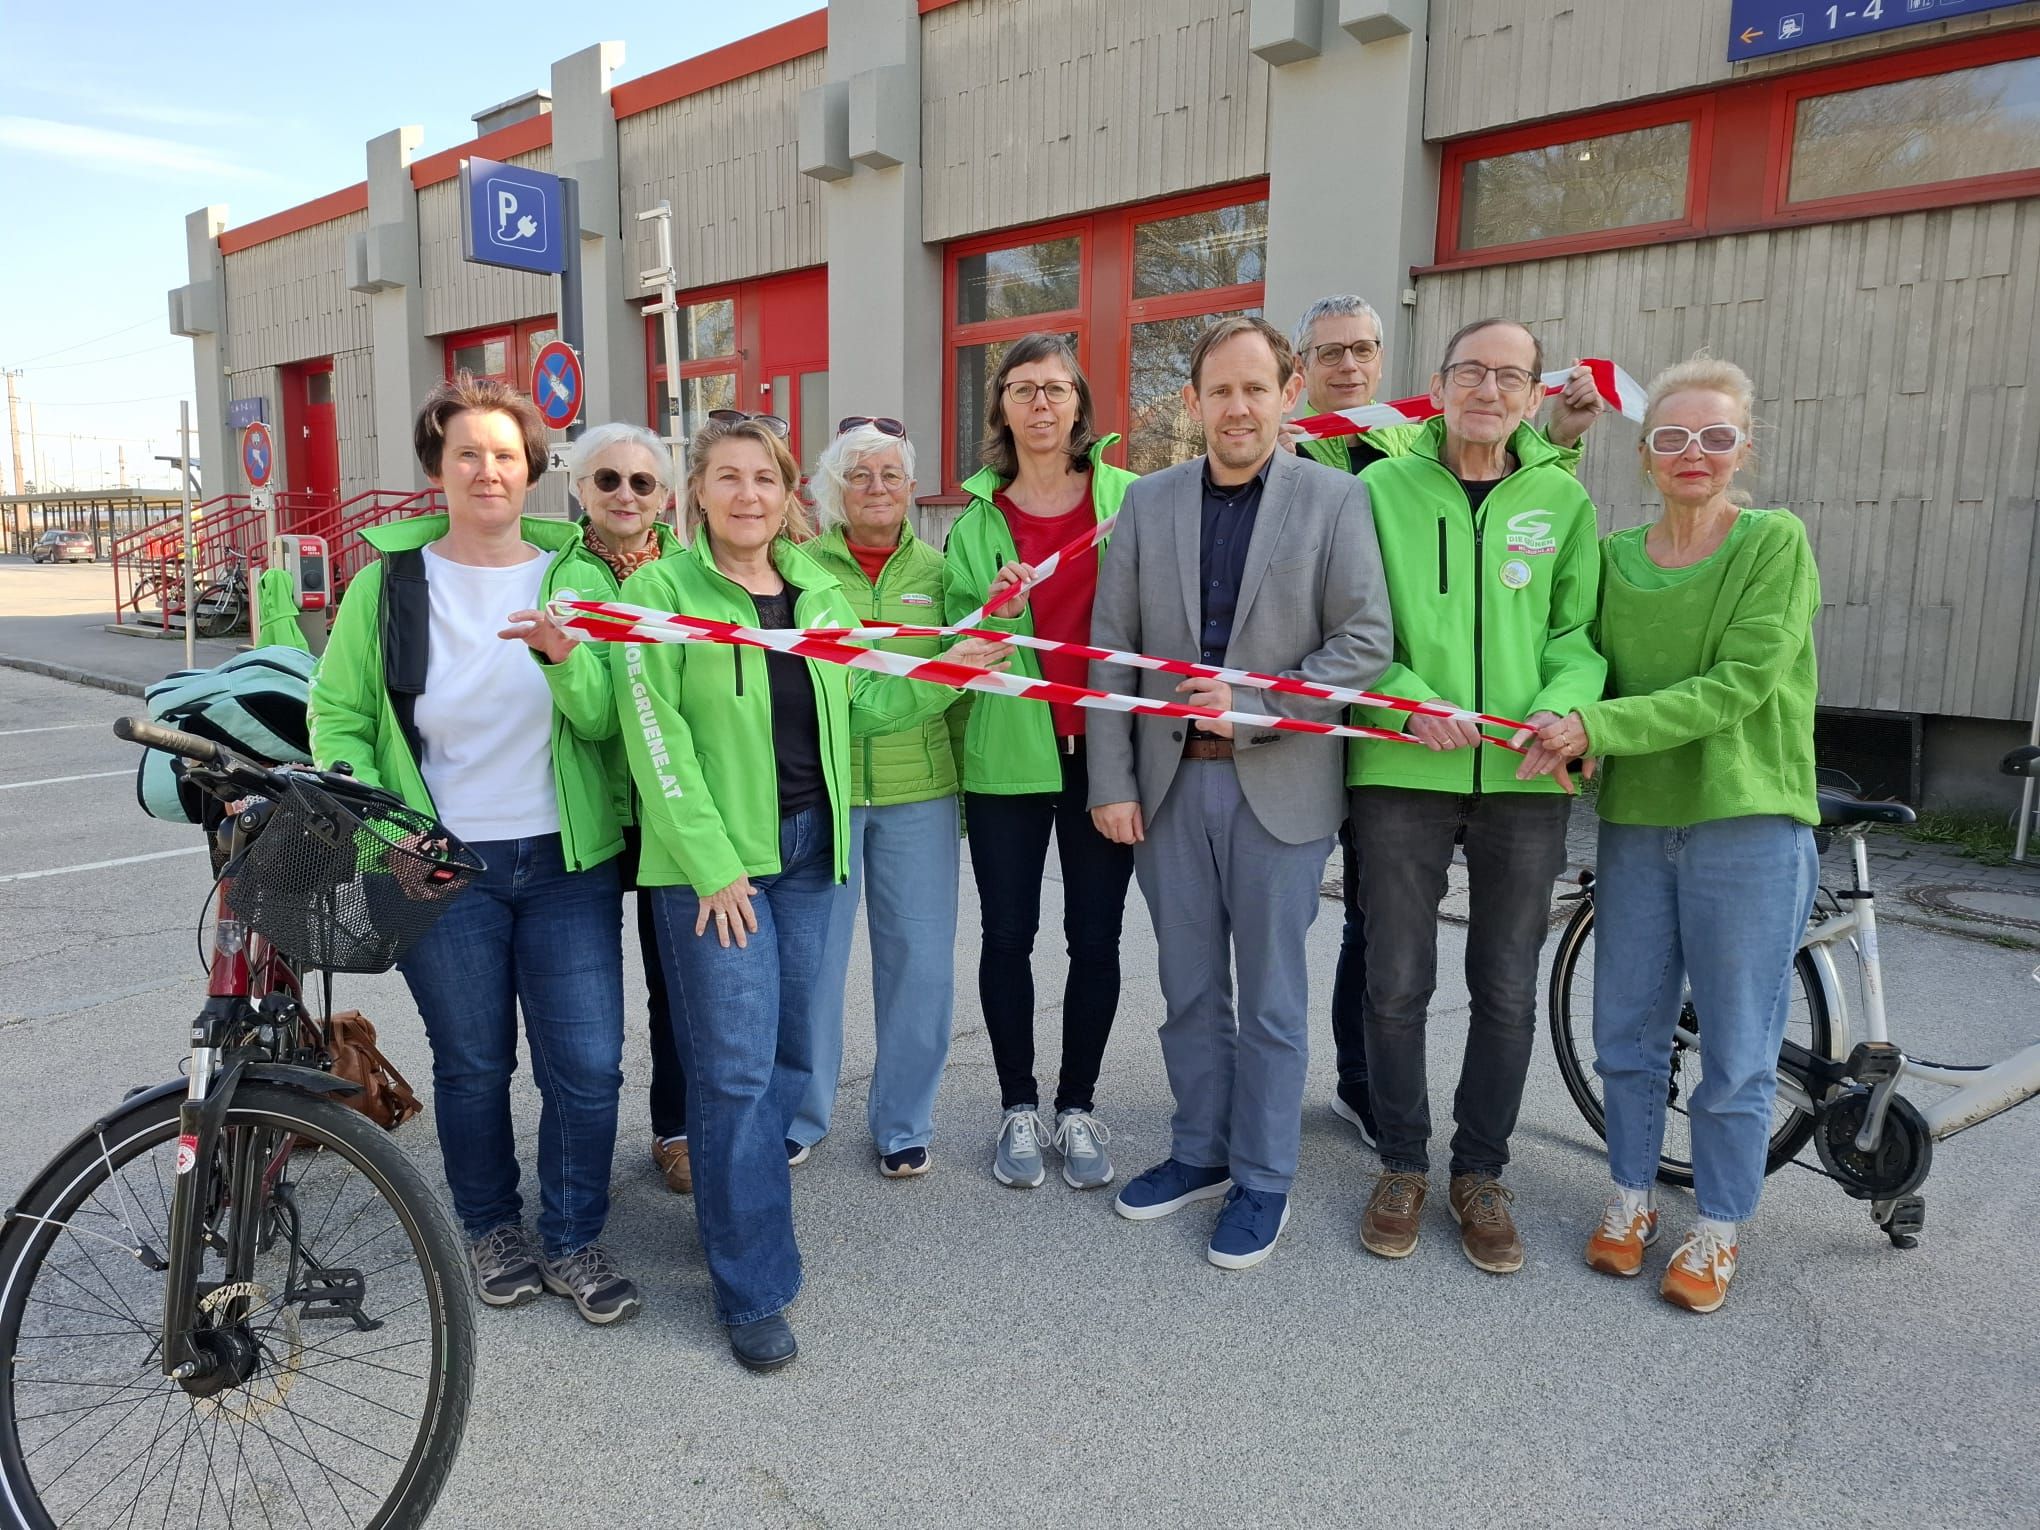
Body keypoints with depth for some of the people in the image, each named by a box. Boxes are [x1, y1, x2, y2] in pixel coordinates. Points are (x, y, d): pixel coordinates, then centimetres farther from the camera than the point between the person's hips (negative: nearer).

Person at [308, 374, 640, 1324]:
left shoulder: (575, 576, 2)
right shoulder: (391, 581, 2)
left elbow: (605, 721, -7)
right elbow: (337, 717, 4)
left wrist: (565, 659, -27)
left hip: (568, 862, 1)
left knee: (586, 1066, 1)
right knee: (472, 1065, 12)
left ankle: (573, 1243, 23)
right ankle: (492, 1229, 35)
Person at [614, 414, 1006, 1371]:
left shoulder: (821, 593, 10)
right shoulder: (662, 589, -6)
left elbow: (852, 712, 14)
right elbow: (655, 736, -11)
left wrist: (946, 675, 4)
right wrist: (711, 861, -15)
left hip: (808, 845, 5)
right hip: (711, 857, -5)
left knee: (789, 1051, 12)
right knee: (735, 1067, -4)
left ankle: (739, 1206, 34)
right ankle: (754, 1289, 10)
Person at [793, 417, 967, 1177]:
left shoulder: (938, 571, 6)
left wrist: (965, 784, 2)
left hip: (917, 792, 2)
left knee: (920, 963, 7)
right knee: (811, 960, 7)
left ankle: (903, 1121, 26)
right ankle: (799, 1116, 28)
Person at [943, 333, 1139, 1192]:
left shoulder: (1128, 499, 1)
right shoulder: (978, 518, 4)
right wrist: (992, 610, -16)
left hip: (1102, 748, -1)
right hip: (1007, 753, 1)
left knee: (1095, 937, 7)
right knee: (1007, 935, 8)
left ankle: (1078, 1107, 25)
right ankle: (1019, 1107, 26)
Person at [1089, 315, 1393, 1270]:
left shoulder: (1335, 501, -2)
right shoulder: (1148, 501, 5)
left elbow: (1364, 644, -7)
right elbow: (1112, 650, 3)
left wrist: (1253, 707, -17)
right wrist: (1112, 783, -2)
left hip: (1279, 785, -3)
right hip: (1170, 784, 3)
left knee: (1271, 1000, 9)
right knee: (1189, 990, 15)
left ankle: (1262, 1181, 25)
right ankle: (1199, 1153, 33)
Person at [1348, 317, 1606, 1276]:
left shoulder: (1562, 499, 8)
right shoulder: (1383, 488, 3)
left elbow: (1579, 630, 9)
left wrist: (1565, 703, -11)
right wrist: (1408, 698, -15)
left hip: (1523, 777, 2)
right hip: (1401, 769, -1)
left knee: (1507, 992, 10)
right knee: (1397, 983, 5)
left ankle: (1480, 1174, 28)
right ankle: (1403, 1165, 25)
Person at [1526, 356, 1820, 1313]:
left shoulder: (1775, 542, -6)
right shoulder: (1613, 556, 8)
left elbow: (1738, 685, -16)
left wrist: (1598, 726, -22)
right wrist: (1570, 730, -11)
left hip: (1747, 827, -4)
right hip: (1635, 822, 4)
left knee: (1736, 1049, 6)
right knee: (1626, 1032, 12)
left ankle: (1718, 1227, 24)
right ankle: (1631, 1196, 31)